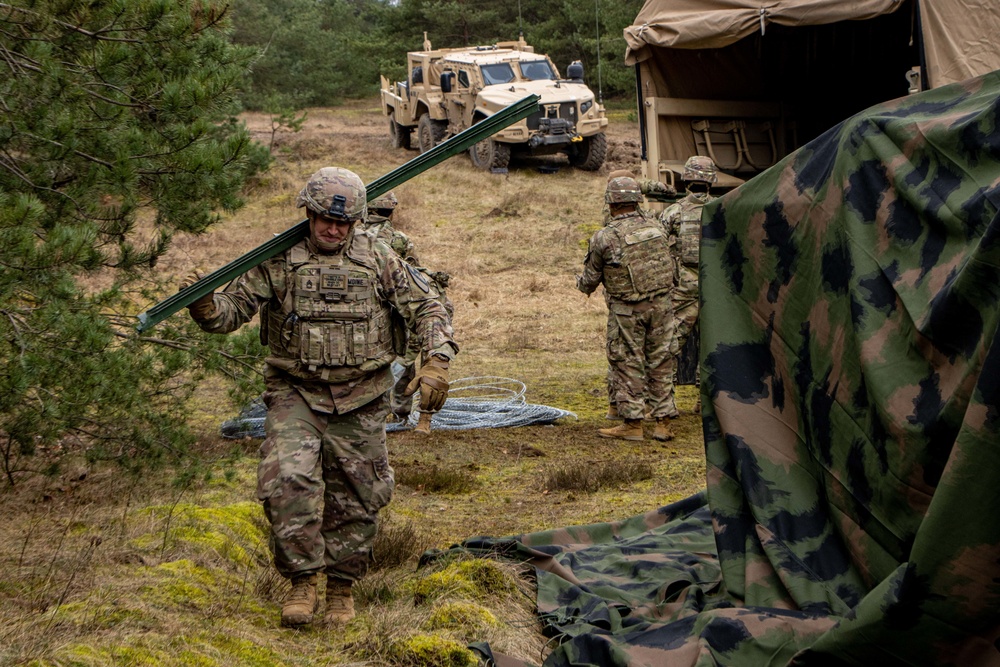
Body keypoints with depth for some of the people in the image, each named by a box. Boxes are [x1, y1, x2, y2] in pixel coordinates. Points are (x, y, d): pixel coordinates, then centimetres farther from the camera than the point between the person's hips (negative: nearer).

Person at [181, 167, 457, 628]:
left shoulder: (377, 259, 3)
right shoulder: (279, 261, 0)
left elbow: (425, 308, 4)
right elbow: (234, 308, -4)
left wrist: (437, 361, -11)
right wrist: (204, 305, -27)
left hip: (359, 400, 1)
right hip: (296, 394, -1)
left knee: (355, 498, 5)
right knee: (288, 480, -21)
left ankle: (342, 587, 23)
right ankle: (302, 580, -9)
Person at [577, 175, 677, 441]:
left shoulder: (604, 237, -13)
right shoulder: (656, 227, 2)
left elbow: (591, 278, -1)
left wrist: (582, 283, 22)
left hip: (627, 310, -4)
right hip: (660, 303, 4)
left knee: (628, 363, 5)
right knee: (660, 362, 10)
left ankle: (632, 422, 7)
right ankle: (663, 422, 14)